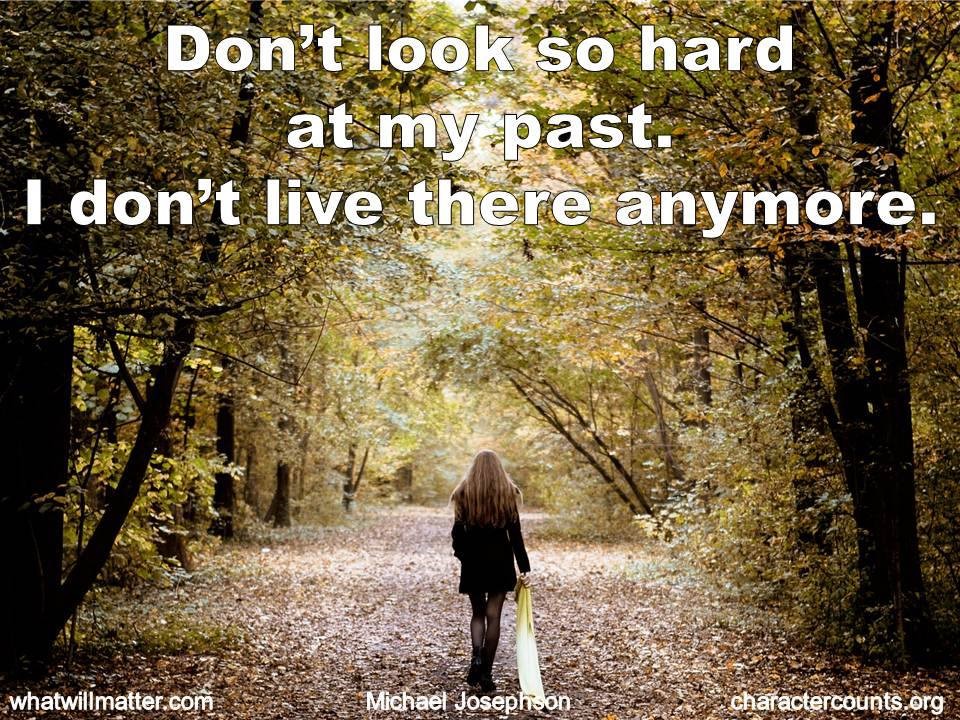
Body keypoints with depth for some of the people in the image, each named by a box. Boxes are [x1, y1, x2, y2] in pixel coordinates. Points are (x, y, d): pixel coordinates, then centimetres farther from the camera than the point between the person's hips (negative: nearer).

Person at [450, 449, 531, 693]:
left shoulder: (464, 493, -2)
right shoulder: (508, 494, -3)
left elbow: (458, 530, 0)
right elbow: (515, 533, -4)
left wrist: (461, 553, 18)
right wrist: (524, 567, -1)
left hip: (473, 560, 0)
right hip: (500, 560, 0)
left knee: (478, 612, 15)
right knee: (493, 615, 4)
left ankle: (476, 655, -10)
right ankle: (486, 673, 5)